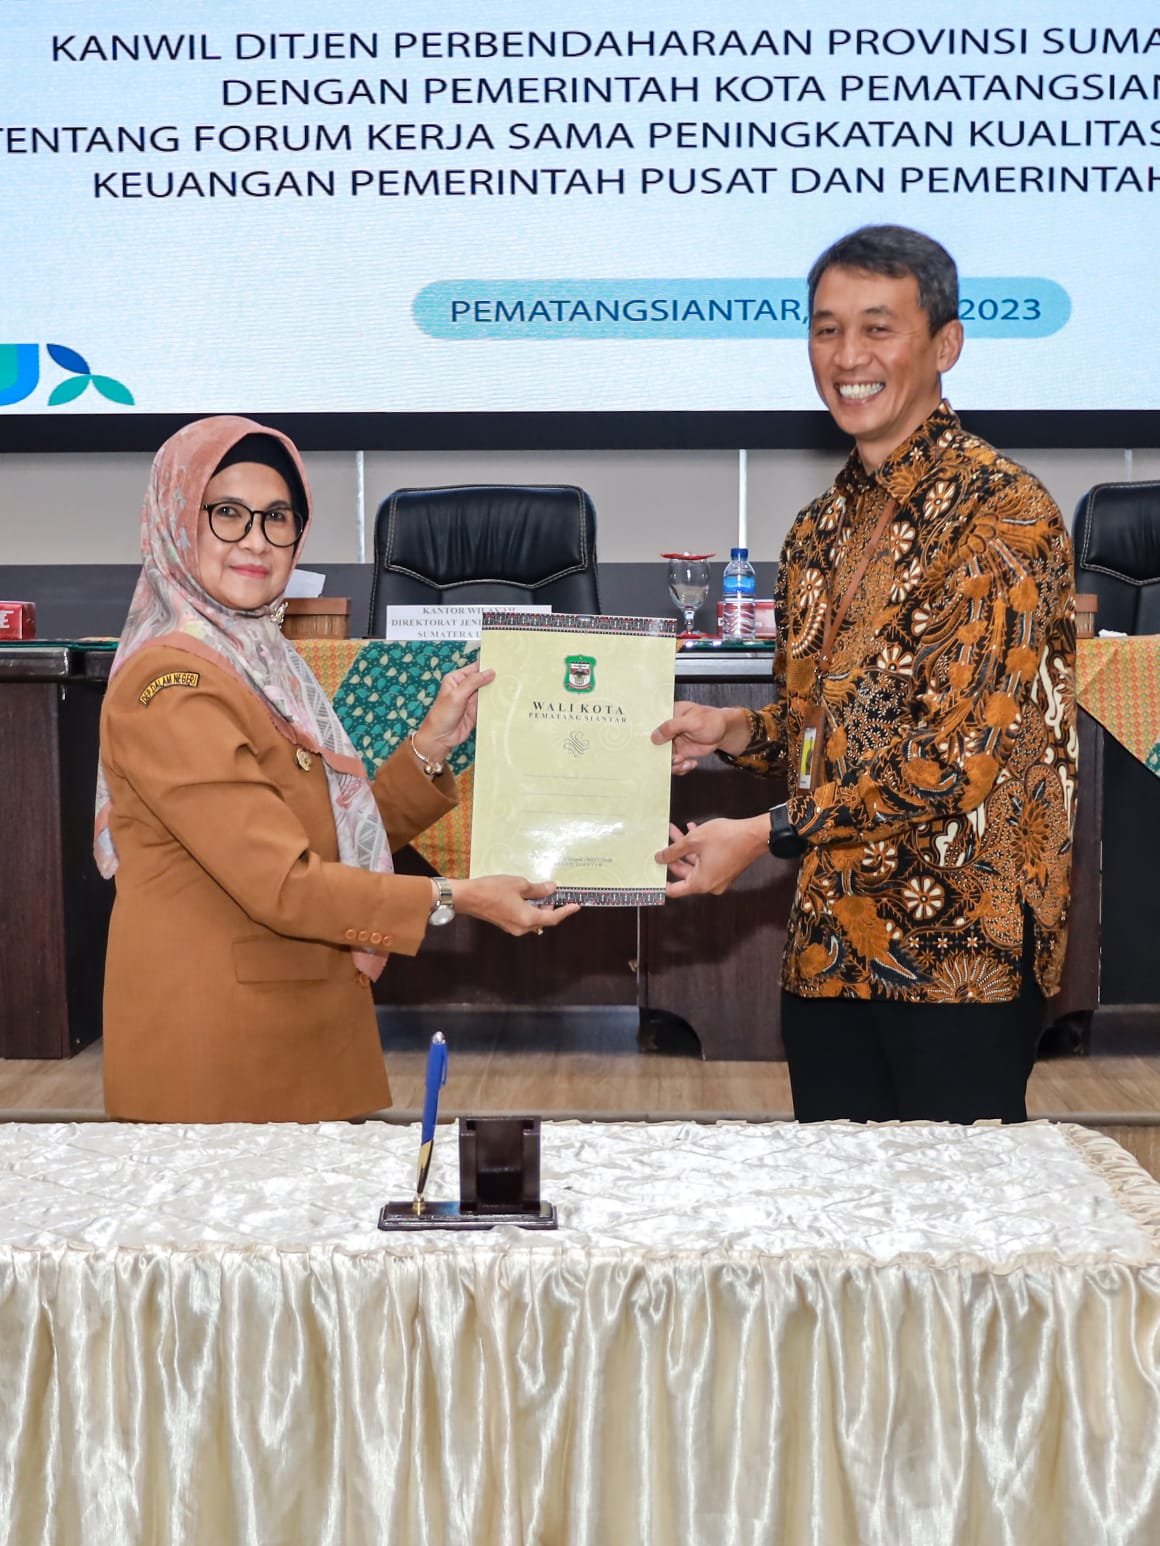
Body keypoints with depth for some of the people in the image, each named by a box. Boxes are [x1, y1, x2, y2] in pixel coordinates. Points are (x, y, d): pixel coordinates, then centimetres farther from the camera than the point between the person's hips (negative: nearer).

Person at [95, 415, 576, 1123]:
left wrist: (433, 742, 1)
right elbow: (281, 882, -22)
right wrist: (455, 899, -19)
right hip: (213, 1045, -9)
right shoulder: (172, 682, -17)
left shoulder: (264, 665, 12)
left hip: (307, 1028, 9)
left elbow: (343, 839, 10)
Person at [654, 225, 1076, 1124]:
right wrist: (734, 731, 1)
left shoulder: (1002, 511, -12)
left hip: (960, 948, -7)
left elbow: (964, 754, -19)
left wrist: (767, 834, -19)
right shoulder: (821, 531, 12)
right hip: (831, 942, 7)